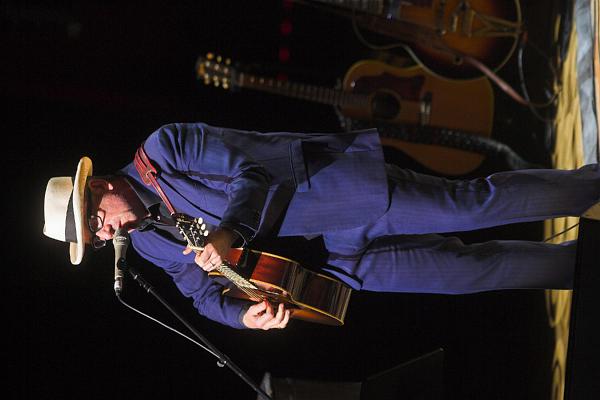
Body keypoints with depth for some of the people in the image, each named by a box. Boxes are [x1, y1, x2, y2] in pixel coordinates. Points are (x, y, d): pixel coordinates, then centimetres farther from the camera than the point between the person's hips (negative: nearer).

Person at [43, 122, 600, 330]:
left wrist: (229, 232, -29)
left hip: (326, 182, -5)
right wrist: (243, 315, -14)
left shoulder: (163, 149, -10)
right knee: (460, 269, -2)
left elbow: (250, 171, -13)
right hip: (337, 255, 5)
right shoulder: (151, 245, 8)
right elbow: (205, 293, 9)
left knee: (466, 206, -16)